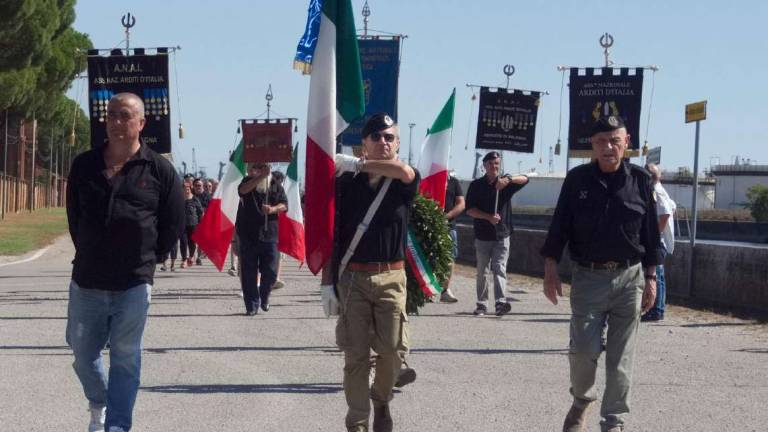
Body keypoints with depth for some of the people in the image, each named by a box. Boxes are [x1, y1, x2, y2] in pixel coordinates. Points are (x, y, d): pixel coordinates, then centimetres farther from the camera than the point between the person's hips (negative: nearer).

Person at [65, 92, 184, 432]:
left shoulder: (159, 170, -2)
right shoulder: (84, 165, 6)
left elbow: (173, 225, 5)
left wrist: (146, 259, 5)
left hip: (133, 283, -3)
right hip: (86, 280, 3)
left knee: (125, 359, 1)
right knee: (83, 354, 13)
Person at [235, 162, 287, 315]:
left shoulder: (275, 186, 8)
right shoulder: (248, 182, 2)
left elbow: (284, 205, 3)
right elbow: (242, 190, -21)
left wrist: (272, 209, -18)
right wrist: (261, 176, -31)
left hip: (269, 235, 1)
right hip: (248, 235, -1)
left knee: (270, 271, 0)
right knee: (249, 272, 1)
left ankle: (264, 297, 27)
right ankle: (252, 305, 10)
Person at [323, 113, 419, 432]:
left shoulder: (405, 183, 2)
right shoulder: (346, 182, 2)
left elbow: (403, 171, -24)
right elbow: (332, 233, 4)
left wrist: (355, 164, -13)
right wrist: (327, 282, -1)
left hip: (391, 278, 0)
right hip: (352, 277, 0)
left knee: (393, 351, 2)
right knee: (356, 355, 2)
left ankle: (381, 400, 30)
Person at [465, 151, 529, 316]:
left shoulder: (506, 183, 5)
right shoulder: (476, 185, 4)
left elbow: (524, 180, -11)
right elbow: (470, 209, -2)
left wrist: (508, 179, -29)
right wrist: (489, 217, -16)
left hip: (502, 235, -1)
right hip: (482, 236, 1)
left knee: (499, 269, -12)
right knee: (482, 272, 7)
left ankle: (501, 302, -23)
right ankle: (482, 304, 13)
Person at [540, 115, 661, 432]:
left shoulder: (640, 180, 1)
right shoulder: (577, 179, 0)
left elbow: (651, 234, 6)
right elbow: (559, 227, 3)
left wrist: (651, 278, 4)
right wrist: (550, 269, -3)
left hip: (629, 278, 0)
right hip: (588, 277, 0)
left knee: (620, 358, 3)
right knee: (584, 349, -3)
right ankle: (582, 400, 26)